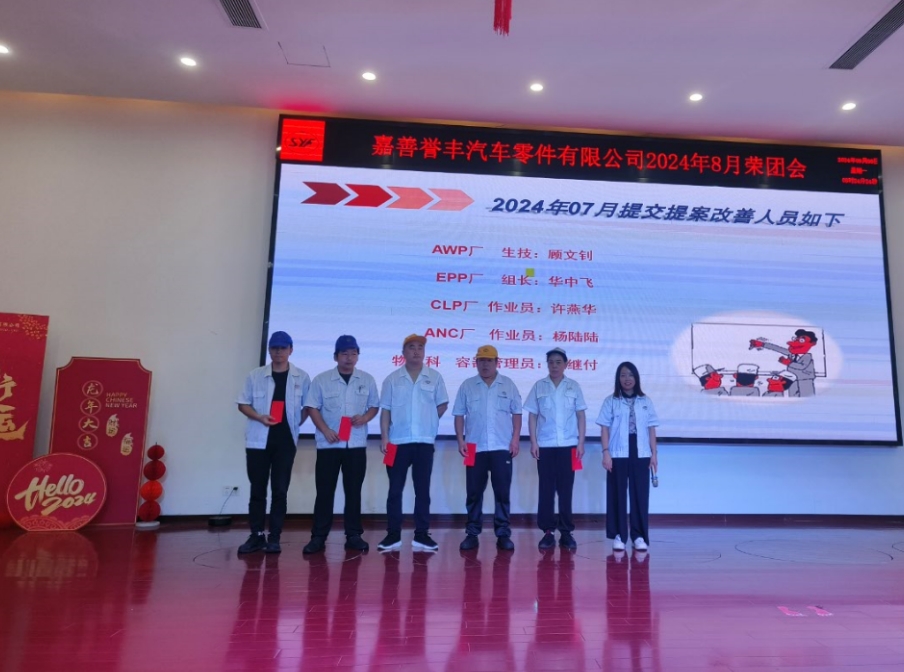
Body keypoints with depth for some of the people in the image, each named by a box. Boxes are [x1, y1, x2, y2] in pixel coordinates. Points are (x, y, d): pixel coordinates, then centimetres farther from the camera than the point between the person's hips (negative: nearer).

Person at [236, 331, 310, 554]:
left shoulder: (301, 377, 1)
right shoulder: (255, 375, 3)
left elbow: (308, 405, 9)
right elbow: (243, 404, 6)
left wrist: (297, 424, 0)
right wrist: (259, 417, -10)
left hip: (285, 440, -1)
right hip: (258, 440, 1)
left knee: (280, 490, 3)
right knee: (257, 489, 6)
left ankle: (274, 537, 11)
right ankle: (256, 536, 17)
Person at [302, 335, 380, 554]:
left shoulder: (367, 380, 5)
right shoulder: (321, 380, 0)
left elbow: (375, 406, 11)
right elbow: (312, 407, 0)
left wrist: (365, 418, -10)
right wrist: (325, 430, -13)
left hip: (356, 444, 2)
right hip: (329, 444, -1)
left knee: (353, 491, 7)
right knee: (324, 491, 3)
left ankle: (353, 535, 16)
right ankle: (318, 536, 12)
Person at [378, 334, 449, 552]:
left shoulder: (434, 377, 4)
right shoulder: (392, 379, 3)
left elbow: (443, 404, 11)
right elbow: (386, 410, 3)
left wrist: (428, 421, 4)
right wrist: (384, 437, -4)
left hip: (425, 442, 0)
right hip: (398, 442, 0)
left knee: (423, 490, 7)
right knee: (395, 489, 4)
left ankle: (421, 534, 16)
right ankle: (393, 534, 14)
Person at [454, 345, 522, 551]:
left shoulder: (508, 385, 6)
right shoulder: (467, 386, 5)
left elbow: (516, 413, 7)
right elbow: (459, 415, 6)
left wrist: (516, 438, -2)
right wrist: (460, 440, -3)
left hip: (502, 448, 0)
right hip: (475, 448, 0)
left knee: (502, 492, 3)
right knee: (474, 493, 5)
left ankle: (503, 534, 13)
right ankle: (472, 534, 15)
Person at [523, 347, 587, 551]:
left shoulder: (574, 387, 5)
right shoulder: (539, 386, 4)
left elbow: (581, 416, 6)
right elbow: (532, 416, 4)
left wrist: (581, 442, -1)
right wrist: (533, 442, -3)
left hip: (568, 446, 0)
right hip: (545, 446, 0)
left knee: (566, 489, 5)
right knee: (546, 489, 4)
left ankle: (566, 532, 14)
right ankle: (548, 532, 11)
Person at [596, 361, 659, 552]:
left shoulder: (646, 401, 8)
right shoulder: (611, 401, 2)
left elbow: (651, 429, 9)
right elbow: (605, 428, 0)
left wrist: (654, 453, 4)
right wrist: (606, 452, -8)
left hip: (641, 454, 2)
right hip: (618, 454, -1)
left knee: (640, 494, 3)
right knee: (618, 494, 3)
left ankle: (639, 536, 11)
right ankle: (618, 535, 10)